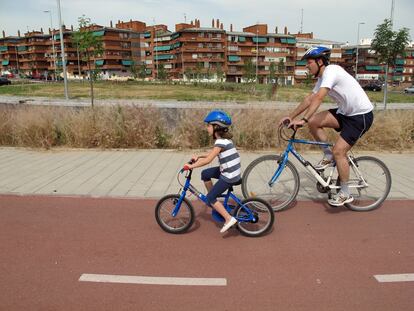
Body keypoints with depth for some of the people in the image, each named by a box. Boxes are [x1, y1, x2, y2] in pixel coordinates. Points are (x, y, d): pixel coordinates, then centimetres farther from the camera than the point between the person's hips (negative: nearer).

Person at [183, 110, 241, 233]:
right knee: (205, 174, 16)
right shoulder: (224, 139, 9)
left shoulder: (221, 142, -21)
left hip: (229, 175, -9)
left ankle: (229, 219, -1)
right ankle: (214, 201, 26)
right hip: (230, 171, 9)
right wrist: (198, 156, 13)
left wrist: (191, 166, -18)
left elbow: (208, 160, -25)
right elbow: (212, 153, 21)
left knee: (210, 198, -2)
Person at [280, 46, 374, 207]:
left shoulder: (331, 71, -20)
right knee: (313, 122, -8)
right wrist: (291, 116, 5)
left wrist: (303, 120, -38)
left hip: (361, 115, -9)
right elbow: (309, 98, 10)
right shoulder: (322, 78, 9)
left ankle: (345, 194, 2)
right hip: (345, 113, 9)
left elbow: (318, 98, -33)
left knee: (338, 151, -14)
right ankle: (328, 156, 8)